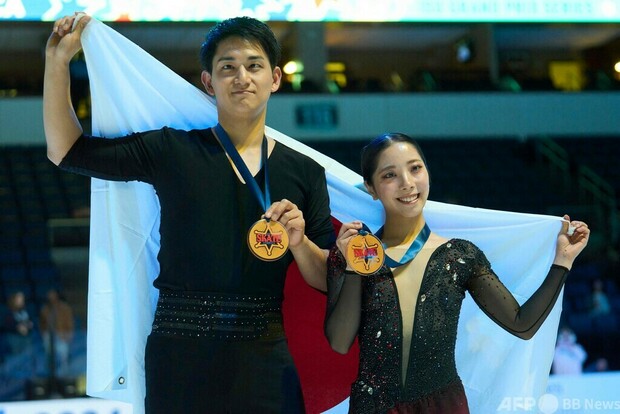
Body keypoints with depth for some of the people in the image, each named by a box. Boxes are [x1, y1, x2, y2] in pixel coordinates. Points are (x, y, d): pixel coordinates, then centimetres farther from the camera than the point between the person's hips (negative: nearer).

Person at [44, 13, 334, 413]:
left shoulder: (304, 172, 6)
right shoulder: (173, 151, 3)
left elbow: (328, 281, 7)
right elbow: (66, 150, 4)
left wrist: (299, 243, -12)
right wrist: (58, 62, -1)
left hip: (263, 361, 1)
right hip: (179, 360, -1)